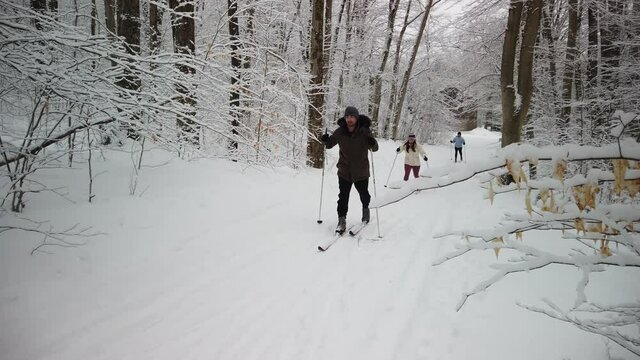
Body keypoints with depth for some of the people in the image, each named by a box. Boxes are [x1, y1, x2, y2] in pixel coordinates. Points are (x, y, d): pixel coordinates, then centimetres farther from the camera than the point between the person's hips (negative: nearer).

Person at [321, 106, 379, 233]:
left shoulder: (364, 131, -13)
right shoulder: (340, 132, -7)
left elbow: (375, 148, -9)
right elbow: (330, 145, 6)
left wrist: (373, 143, -33)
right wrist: (325, 140, -17)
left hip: (361, 171, -1)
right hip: (344, 171, 1)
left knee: (364, 194, 16)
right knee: (343, 197, -3)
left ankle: (365, 208, 46)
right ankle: (342, 220, 8)